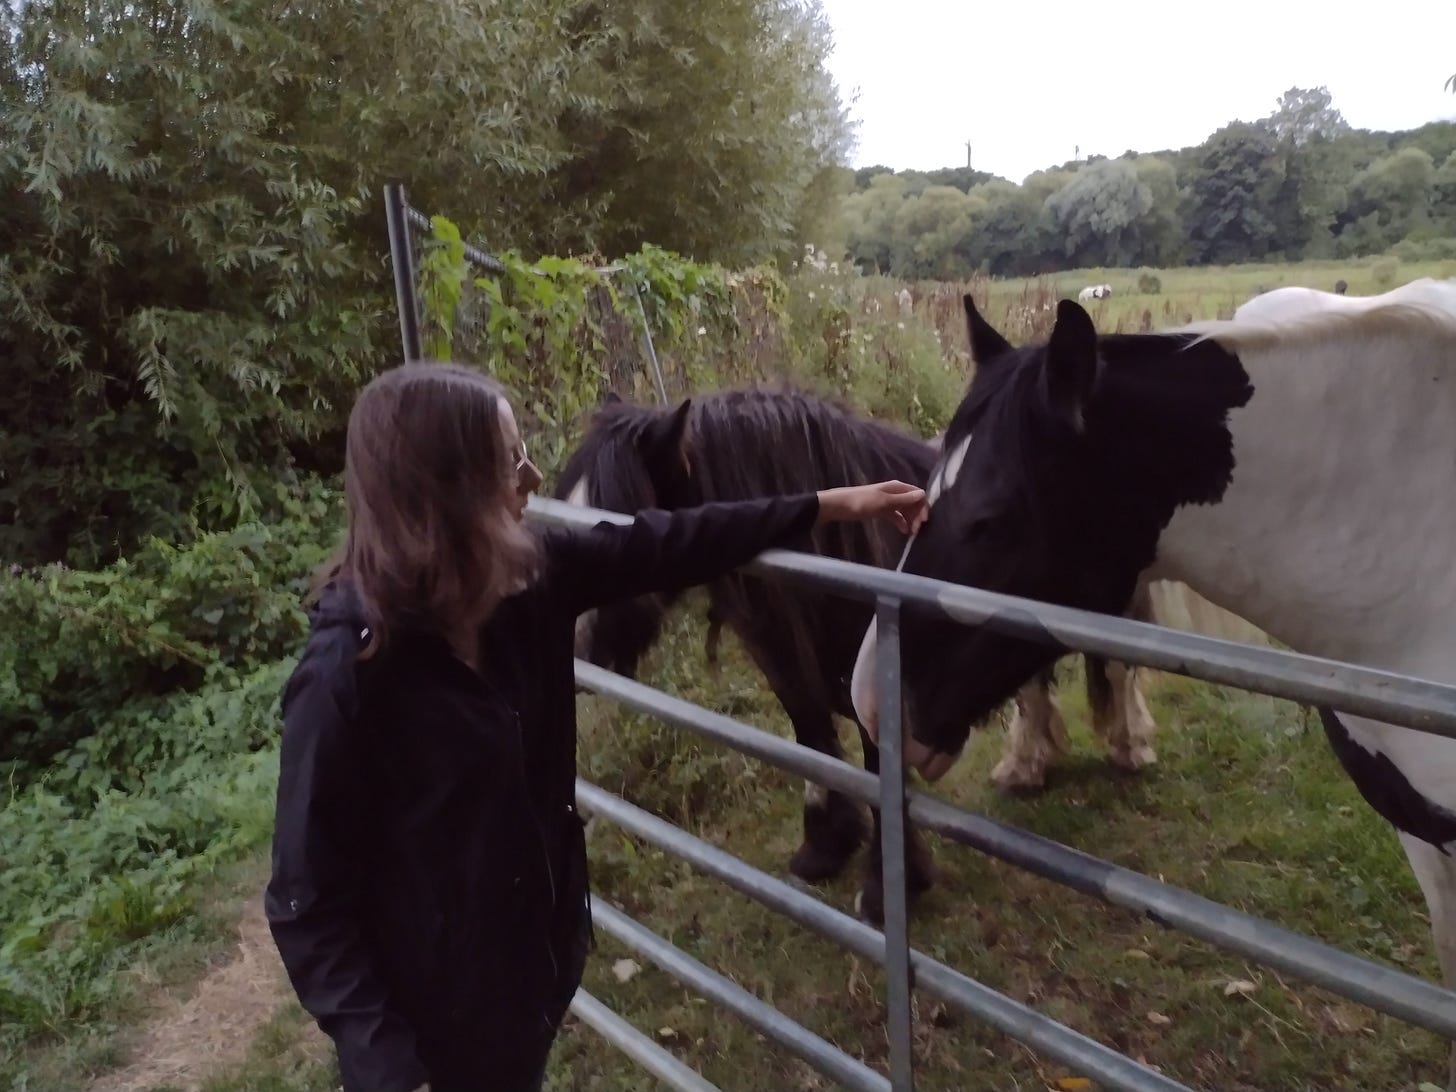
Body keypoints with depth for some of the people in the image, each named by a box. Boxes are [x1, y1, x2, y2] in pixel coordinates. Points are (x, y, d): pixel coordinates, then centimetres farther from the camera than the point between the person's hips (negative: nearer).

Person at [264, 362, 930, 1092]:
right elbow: (307, 904, -22)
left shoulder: (528, 579, -11)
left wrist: (831, 506, 1)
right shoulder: (346, 674, -29)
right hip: (436, 1007, -6)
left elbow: (663, 549, -3)